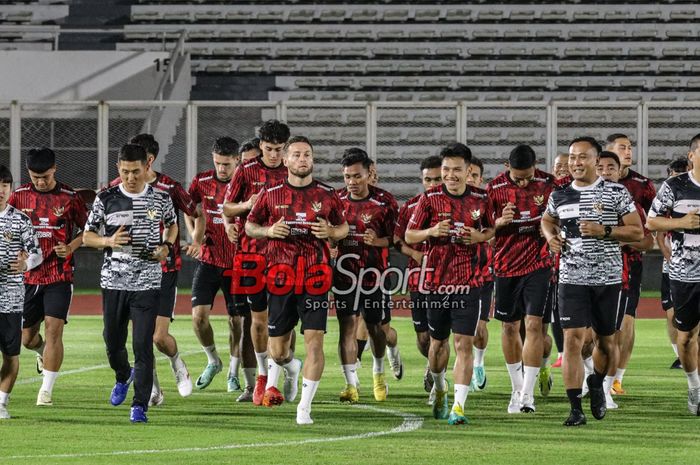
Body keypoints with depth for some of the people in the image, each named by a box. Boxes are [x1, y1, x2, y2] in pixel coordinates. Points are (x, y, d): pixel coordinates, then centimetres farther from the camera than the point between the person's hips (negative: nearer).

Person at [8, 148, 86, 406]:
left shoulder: (69, 197, -2)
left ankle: (46, 390, -7)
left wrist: (70, 247, -11)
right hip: (28, 276, 3)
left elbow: (85, 229, 7)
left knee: (53, 328, -14)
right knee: (27, 337, 9)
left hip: (59, 276, -3)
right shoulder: (19, 196, 3)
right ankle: (43, 352, 45)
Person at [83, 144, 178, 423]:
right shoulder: (106, 199, 1)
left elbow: (172, 225, 21)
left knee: (143, 345, -8)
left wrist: (166, 246, 1)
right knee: (113, 342, 11)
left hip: (148, 282, -1)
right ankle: (123, 377, 44)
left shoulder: (161, 199, 2)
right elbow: (87, 236, 7)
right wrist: (109, 241, -13)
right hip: (113, 281, 1)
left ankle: (140, 405, -3)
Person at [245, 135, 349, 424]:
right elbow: (249, 226, 14)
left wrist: (331, 232, -7)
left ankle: (304, 407, -2)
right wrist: (268, 231, -7)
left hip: (315, 277, -1)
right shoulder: (271, 194, 4)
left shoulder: (327, 195, 4)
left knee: (314, 342, -10)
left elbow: (343, 227, 15)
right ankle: (292, 367, 43)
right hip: (281, 277, 1)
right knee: (277, 351, 6)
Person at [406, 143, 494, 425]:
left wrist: (479, 236, -5)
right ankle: (439, 389, 41)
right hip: (437, 281, 1)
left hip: (469, 282, -1)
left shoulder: (480, 199, 2)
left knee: (464, 343, -10)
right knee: (438, 342, 14)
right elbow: (409, 236, 4)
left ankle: (458, 406, -12)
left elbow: (491, 230, 17)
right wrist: (431, 231, -15)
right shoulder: (430, 199, -1)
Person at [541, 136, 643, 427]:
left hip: (607, 277, -1)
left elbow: (637, 232, -4)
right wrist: (550, 236, 5)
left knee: (605, 339, 12)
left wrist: (604, 231, -18)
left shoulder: (616, 193, -3)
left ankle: (597, 383, 43)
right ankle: (575, 409, -9)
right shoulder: (559, 196, 7)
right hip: (572, 279, 1)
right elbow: (547, 220, 27)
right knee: (573, 338, -11)